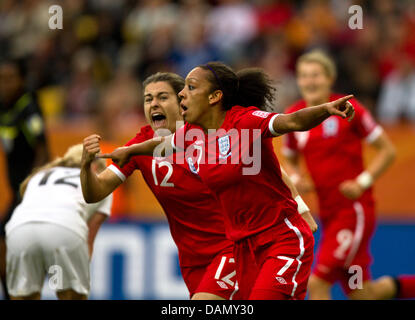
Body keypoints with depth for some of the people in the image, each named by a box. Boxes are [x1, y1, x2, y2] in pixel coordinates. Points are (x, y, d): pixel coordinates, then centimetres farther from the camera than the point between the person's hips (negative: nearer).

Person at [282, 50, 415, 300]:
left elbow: (387, 150, -4)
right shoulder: (293, 116, 5)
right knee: (362, 295, 11)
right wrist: (296, 178, -2)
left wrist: (363, 182, -15)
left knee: (317, 284, -17)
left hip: (355, 208, -6)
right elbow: (290, 160, 20)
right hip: (328, 212, 6)